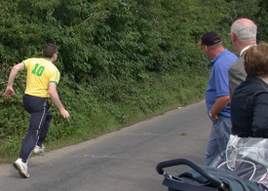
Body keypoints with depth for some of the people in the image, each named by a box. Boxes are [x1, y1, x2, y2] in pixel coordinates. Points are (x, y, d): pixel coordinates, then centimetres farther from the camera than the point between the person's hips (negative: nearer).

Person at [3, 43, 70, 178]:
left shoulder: (32, 61, 6)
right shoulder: (54, 70, -10)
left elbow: (15, 68, -5)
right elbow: (52, 92, -20)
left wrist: (9, 86, 3)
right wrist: (61, 109, -13)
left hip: (27, 98, 7)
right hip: (40, 101, -7)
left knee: (47, 117, 32)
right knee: (33, 132, -8)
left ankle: (38, 145, 31)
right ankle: (22, 161, -23)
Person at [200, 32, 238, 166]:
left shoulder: (220, 65, -23)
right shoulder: (231, 57, 8)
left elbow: (225, 97, -30)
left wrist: (212, 113, -13)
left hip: (223, 119, -10)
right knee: (211, 154, 19)